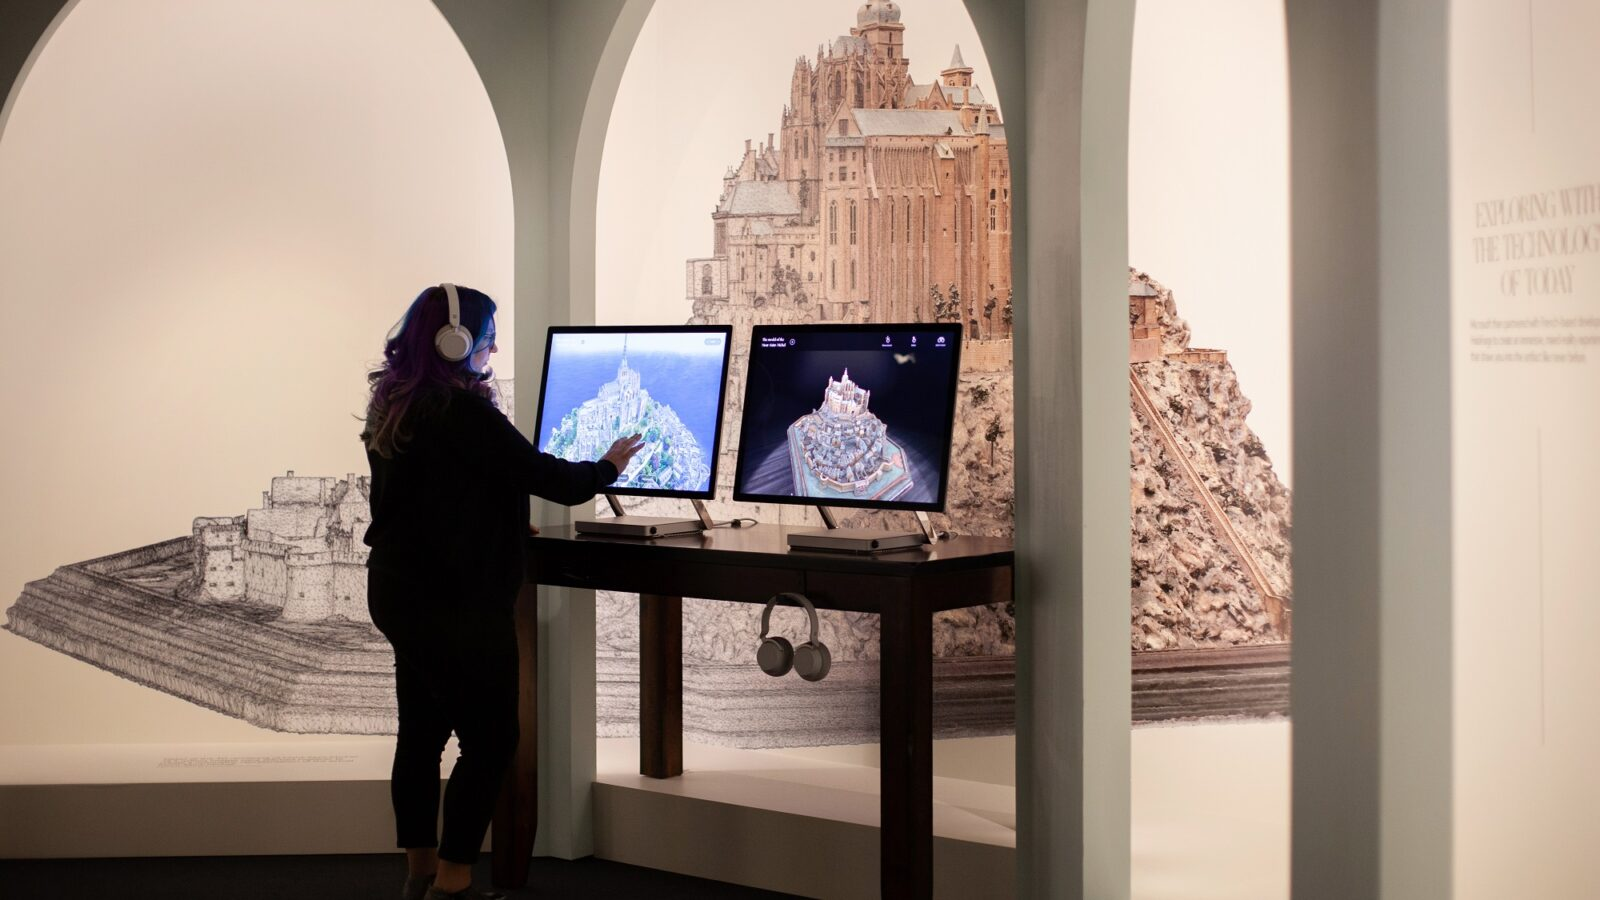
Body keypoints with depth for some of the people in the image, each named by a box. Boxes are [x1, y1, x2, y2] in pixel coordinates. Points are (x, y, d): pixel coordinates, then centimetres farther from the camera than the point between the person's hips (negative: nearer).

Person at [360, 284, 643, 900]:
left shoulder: (393, 406, 8)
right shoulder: (461, 412, -20)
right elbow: (549, 478, -17)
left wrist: (504, 526, 24)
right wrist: (608, 465, 1)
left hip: (402, 590, 9)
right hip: (454, 601, -9)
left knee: (422, 732, 15)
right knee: (489, 739, 0)